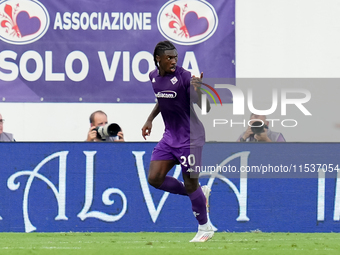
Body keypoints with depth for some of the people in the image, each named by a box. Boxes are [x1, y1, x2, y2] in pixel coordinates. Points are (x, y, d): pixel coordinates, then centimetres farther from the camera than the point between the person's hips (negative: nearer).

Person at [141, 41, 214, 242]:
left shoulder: (184, 77, -19)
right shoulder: (154, 76, 2)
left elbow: (205, 109, -22)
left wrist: (198, 90, -39)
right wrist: (150, 119, 18)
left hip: (190, 137, -7)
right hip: (170, 135, 7)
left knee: (190, 184, -3)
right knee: (154, 179, 0)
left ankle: (205, 228, 17)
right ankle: (200, 194, 19)